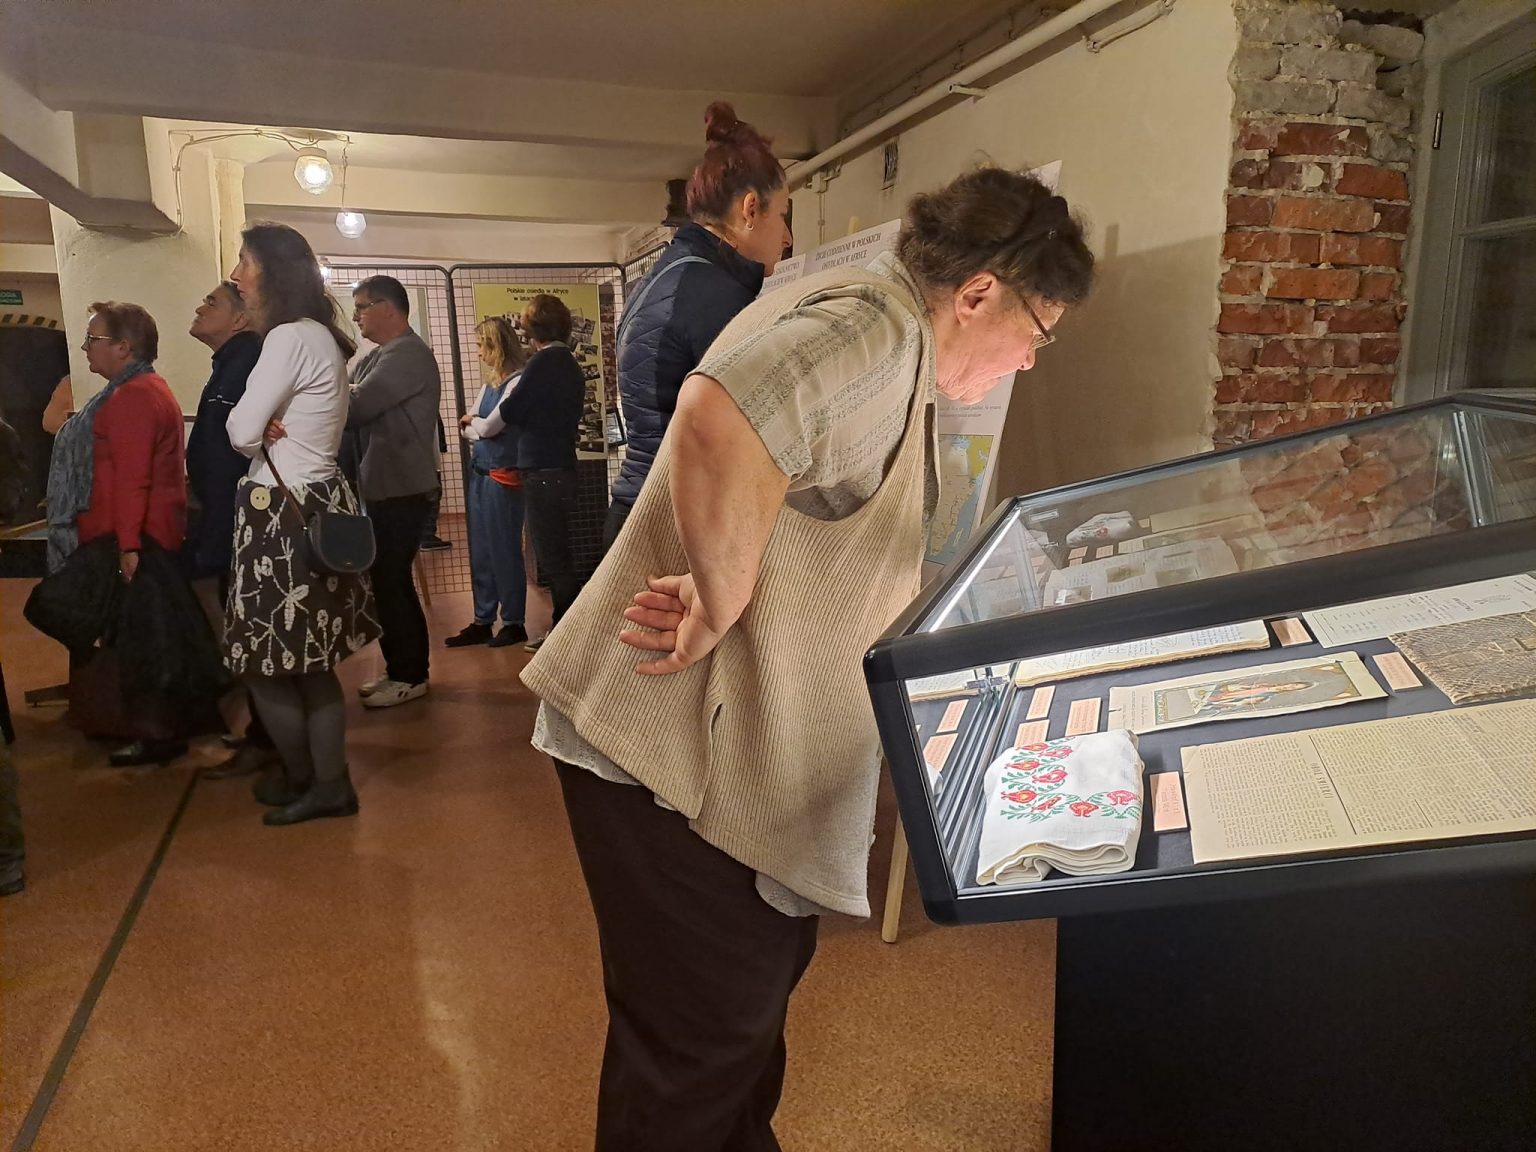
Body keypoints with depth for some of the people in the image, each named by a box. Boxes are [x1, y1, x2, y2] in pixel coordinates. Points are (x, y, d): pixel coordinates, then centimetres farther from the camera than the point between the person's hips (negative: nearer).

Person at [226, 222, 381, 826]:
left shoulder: (289, 338, -15)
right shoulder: (320, 337, 15)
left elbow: (241, 430, -15)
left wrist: (259, 435, 7)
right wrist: (269, 431, -6)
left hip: (285, 512, -10)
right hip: (318, 502, 10)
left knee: (268, 663, 5)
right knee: (311, 662, 13)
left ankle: (301, 780, 22)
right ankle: (329, 784, 20)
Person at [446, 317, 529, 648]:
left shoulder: (518, 382, -11)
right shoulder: (490, 386, 15)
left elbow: (491, 426, -14)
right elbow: (468, 430, 15)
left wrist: (471, 421, 6)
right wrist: (474, 427, -7)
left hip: (503, 476, -8)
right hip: (479, 473, 8)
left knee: (504, 550, -1)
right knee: (480, 551, 11)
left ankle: (513, 623, 10)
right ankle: (483, 621, 19)